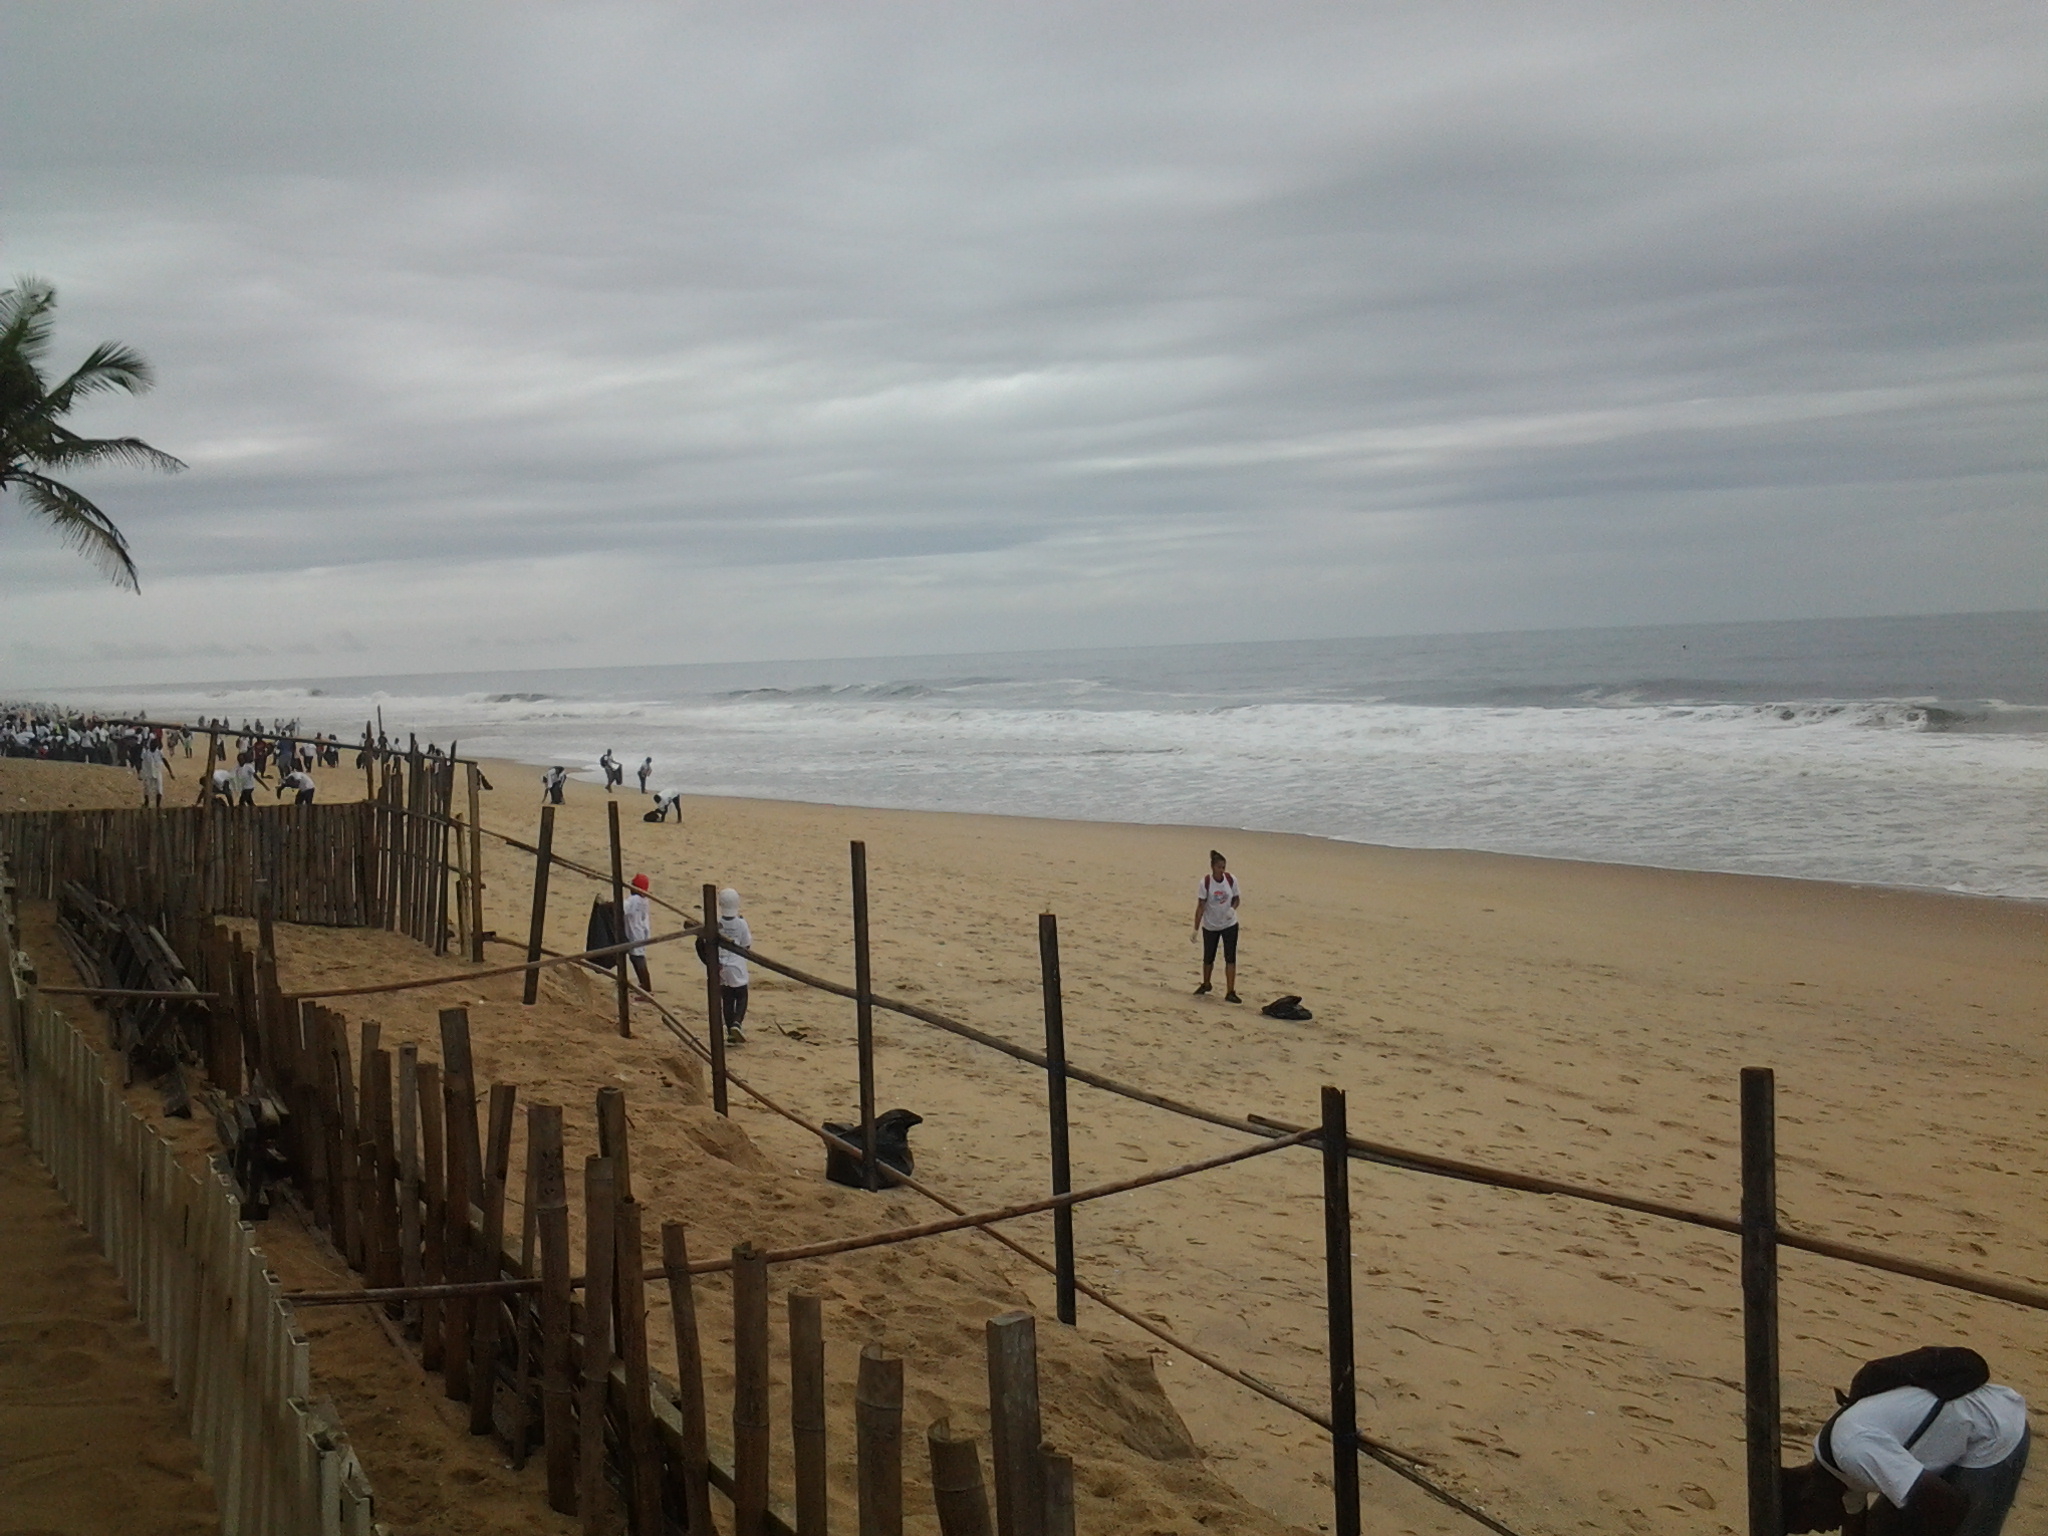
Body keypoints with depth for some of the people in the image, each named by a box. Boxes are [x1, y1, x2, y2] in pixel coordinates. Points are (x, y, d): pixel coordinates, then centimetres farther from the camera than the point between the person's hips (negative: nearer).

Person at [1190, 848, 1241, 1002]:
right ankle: (1206, 984, 39)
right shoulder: (1205, 883, -17)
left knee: (1230, 958, -7)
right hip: (1210, 926, -1)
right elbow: (1201, 906, -14)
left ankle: (1230, 992, -3)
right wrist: (1196, 929, -15)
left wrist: (1232, 908, -20)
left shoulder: (1231, 880, -11)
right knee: (1208, 958, 12)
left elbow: (1236, 899, 3)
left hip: (1229, 925, 1)